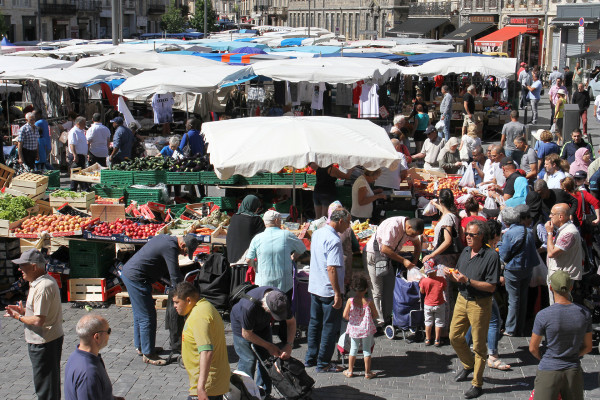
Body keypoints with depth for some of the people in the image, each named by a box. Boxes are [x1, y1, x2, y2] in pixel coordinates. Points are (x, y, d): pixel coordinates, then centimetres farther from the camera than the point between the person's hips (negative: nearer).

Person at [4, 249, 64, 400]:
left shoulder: (43, 287, -24)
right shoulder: (45, 281, 9)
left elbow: (38, 320, -27)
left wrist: (18, 317, -11)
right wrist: (24, 310, 8)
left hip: (44, 343, -10)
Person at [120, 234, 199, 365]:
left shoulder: (165, 238, 12)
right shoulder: (171, 247, -19)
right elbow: (175, 276, -19)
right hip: (136, 278, -11)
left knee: (139, 314, 21)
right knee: (147, 317, -5)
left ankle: (140, 346, 33)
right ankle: (148, 354, 2)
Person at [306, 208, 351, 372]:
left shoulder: (317, 234, 7)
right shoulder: (334, 240, -21)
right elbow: (332, 268, -26)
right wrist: (337, 294, -23)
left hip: (314, 287, 9)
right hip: (329, 290, -9)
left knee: (315, 323, 19)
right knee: (330, 326, 3)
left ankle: (310, 358, 28)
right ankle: (323, 363, 9)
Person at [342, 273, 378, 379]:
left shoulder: (350, 301, -12)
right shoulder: (369, 302, -12)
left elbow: (345, 315, -9)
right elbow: (375, 315, -3)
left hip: (354, 329, 1)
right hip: (367, 329, -1)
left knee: (353, 349, 15)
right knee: (367, 350, 10)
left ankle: (350, 371, 22)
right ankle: (367, 372, 16)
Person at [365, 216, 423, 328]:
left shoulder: (410, 228, -6)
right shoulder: (393, 226, -31)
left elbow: (417, 244, 12)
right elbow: (385, 249, -30)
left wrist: (414, 262, 0)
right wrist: (403, 261, -26)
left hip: (390, 256, 7)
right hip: (375, 255, -7)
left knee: (389, 289, 6)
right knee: (377, 291, -7)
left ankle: (387, 319, 14)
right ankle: (378, 323, -3)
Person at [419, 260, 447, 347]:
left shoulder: (424, 281, -19)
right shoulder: (442, 280, -18)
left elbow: (422, 291, -3)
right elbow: (444, 289, -1)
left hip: (428, 305, 1)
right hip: (439, 305, -1)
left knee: (428, 322, 16)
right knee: (439, 322, 13)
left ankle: (427, 340, 23)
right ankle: (437, 340, 17)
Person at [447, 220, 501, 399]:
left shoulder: (491, 256, -16)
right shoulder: (465, 252, 6)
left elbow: (491, 286, -19)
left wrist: (468, 281, -25)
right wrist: (451, 274, -7)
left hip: (480, 304, -7)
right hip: (462, 300, 7)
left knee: (479, 345, 3)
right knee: (455, 337, 14)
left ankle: (477, 384, 14)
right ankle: (468, 365, 41)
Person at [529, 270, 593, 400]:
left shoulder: (543, 315, -14)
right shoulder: (584, 313, -4)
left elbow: (533, 348, -4)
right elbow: (588, 347, 7)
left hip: (549, 371, -3)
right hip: (574, 370, 3)